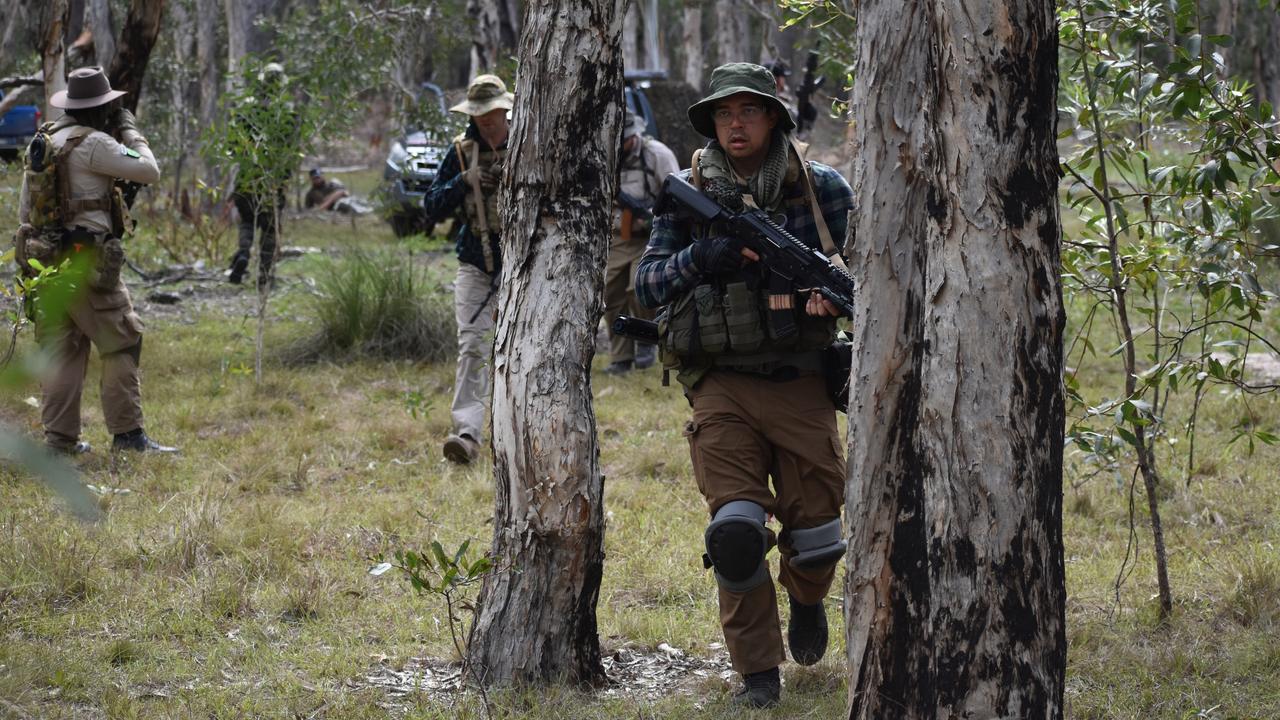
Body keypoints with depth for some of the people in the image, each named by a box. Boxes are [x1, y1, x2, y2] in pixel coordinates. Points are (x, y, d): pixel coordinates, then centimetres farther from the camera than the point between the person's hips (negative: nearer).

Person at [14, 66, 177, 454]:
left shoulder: (42, 142, 13)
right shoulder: (93, 144, -13)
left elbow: (24, 208, 17)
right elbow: (149, 171, -11)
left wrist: (28, 257, 23)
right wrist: (129, 130, 3)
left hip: (45, 258, 8)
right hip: (86, 260, -8)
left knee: (61, 350, 10)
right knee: (122, 344, -2)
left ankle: (60, 437, 9)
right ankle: (127, 433, -5)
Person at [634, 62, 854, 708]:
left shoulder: (821, 188, 3)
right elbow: (648, 285, 2)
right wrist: (706, 254, -16)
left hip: (800, 382, 1)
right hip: (721, 385, 0)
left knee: (815, 525, 5)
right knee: (735, 529, -12)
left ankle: (807, 601, 41)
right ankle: (757, 674, -1)